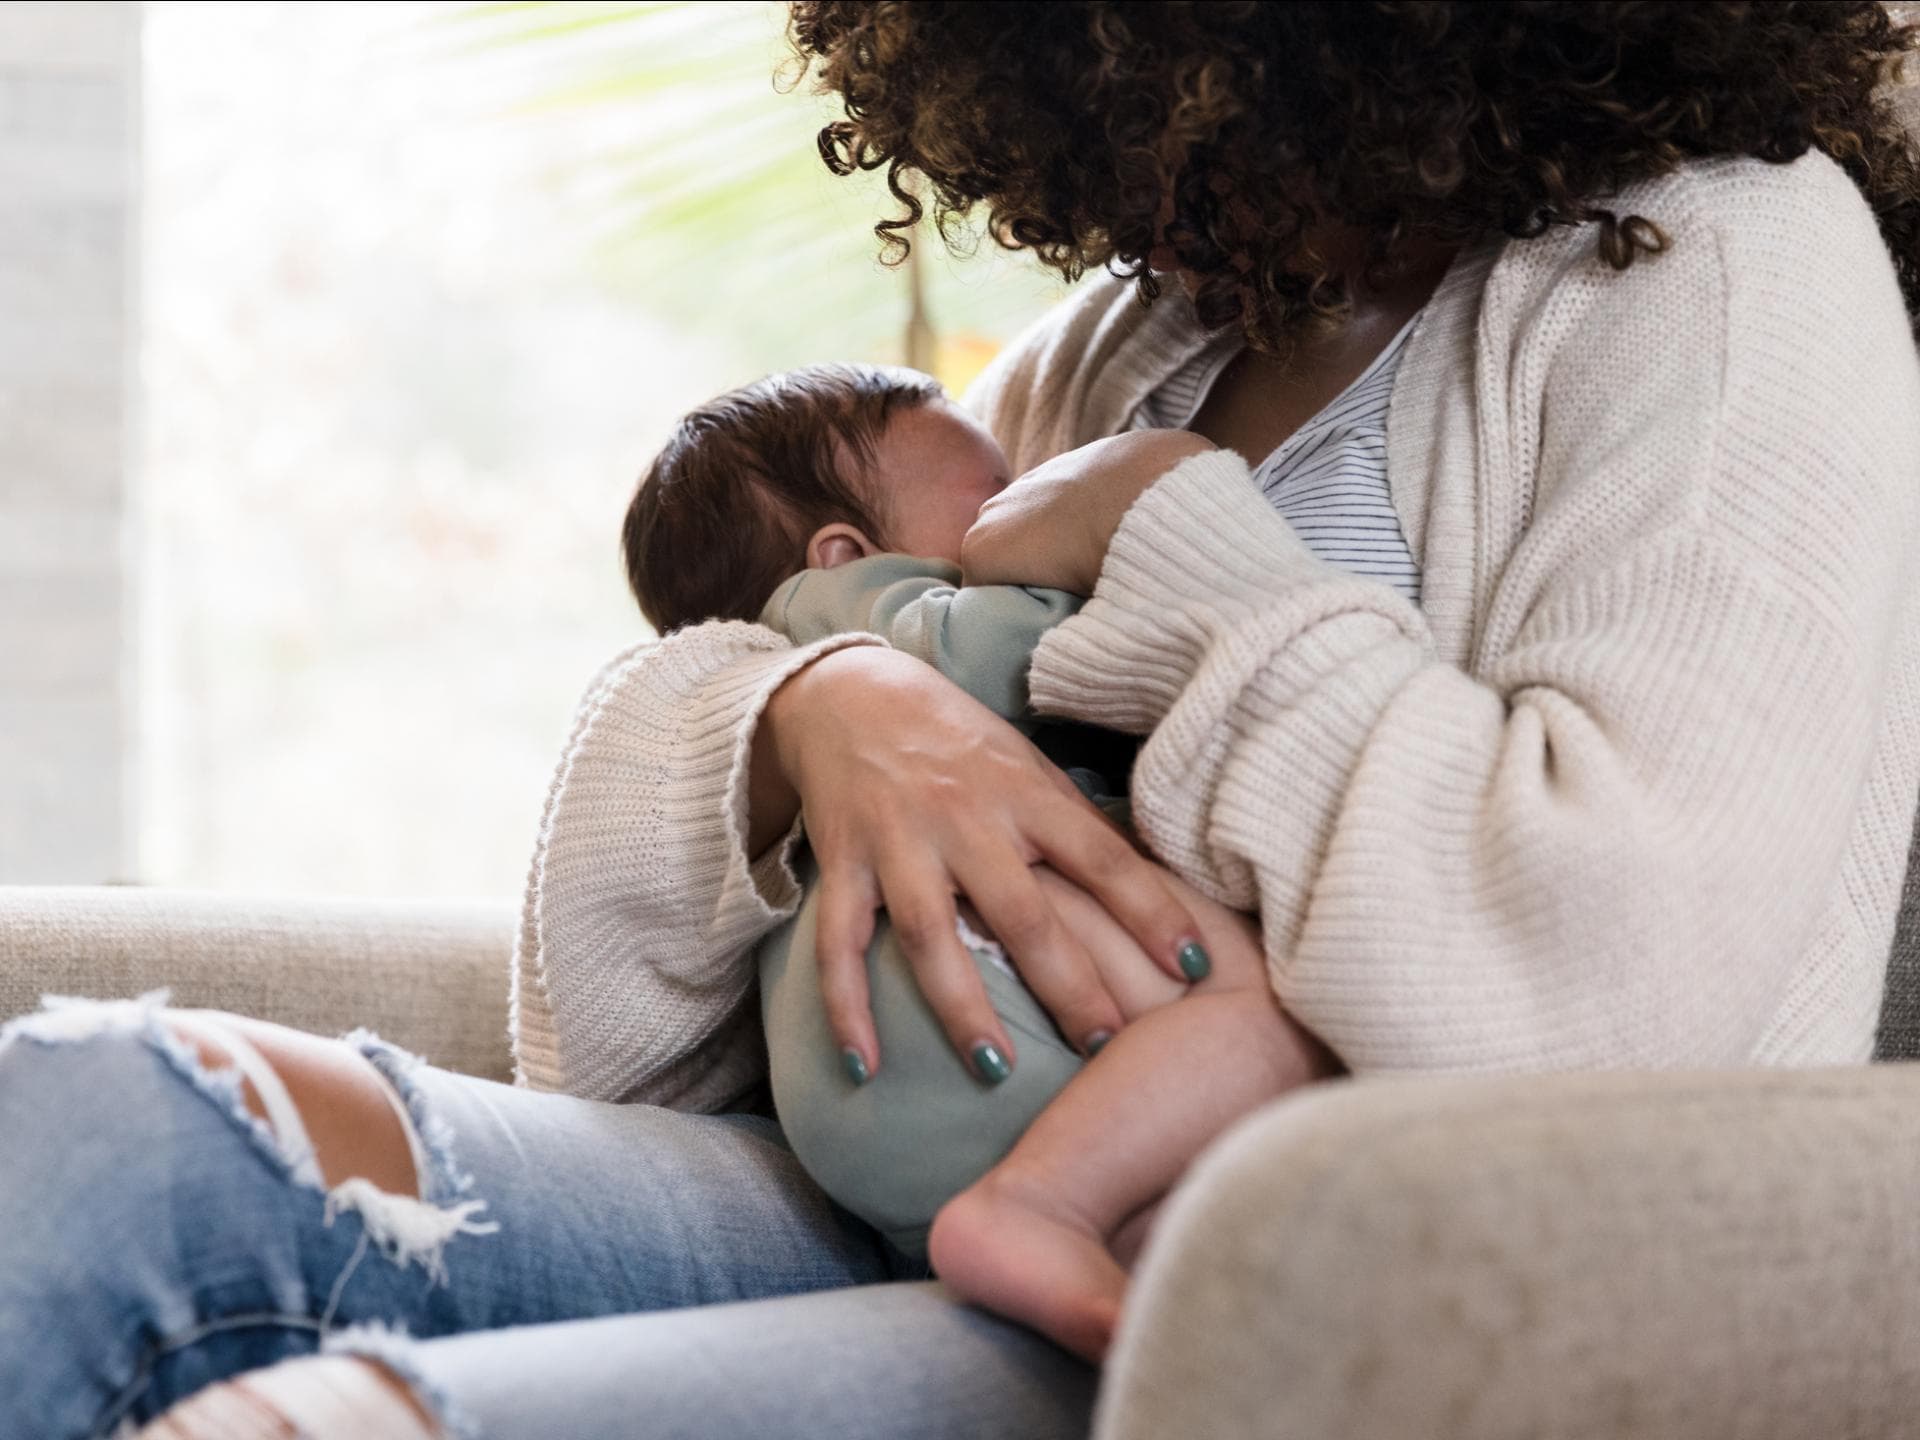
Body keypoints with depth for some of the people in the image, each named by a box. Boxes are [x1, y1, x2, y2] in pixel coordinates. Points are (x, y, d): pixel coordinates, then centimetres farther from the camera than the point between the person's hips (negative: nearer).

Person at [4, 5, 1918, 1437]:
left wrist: (1171, 549, -6)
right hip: (934, 1219, 7)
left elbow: (1614, 985, -18)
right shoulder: (1109, 350, 19)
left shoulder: (1720, 265, 0)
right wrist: (804, 709, -6)